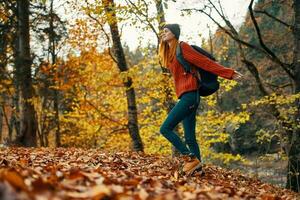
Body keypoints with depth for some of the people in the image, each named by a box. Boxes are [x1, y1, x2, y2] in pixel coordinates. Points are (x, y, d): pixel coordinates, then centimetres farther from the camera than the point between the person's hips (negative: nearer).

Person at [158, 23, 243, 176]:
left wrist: (229, 73, -7)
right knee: (189, 138, 6)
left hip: (189, 95, -9)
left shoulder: (182, 47, -5)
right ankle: (197, 167, 7)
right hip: (186, 96, 9)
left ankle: (191, 158, -10)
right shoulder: (169, 53, 20)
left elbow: (205, 62, -7)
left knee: (165, 129, -12)